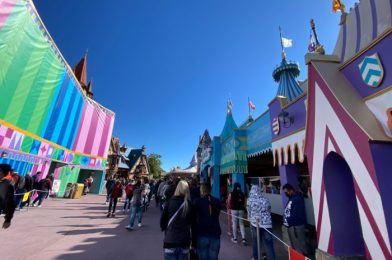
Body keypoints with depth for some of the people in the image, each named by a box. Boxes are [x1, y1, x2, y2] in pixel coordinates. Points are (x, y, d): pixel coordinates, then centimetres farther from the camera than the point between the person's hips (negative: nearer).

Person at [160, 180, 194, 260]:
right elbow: (192, 222, -1)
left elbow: (162, 220, -3)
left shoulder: (170, 202, -9)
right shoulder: (189, 204, -7)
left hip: (170, 241, -1)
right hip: (184, 242, 1)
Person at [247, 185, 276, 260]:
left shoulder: (250, 200, -5)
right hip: (267, 223, 1)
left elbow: (249, 213, 4)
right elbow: (269, 211, 11)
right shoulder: (265, 199, -1)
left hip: (255, 223, 0)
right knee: (269, 243, 8)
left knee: (256, 242, 16)